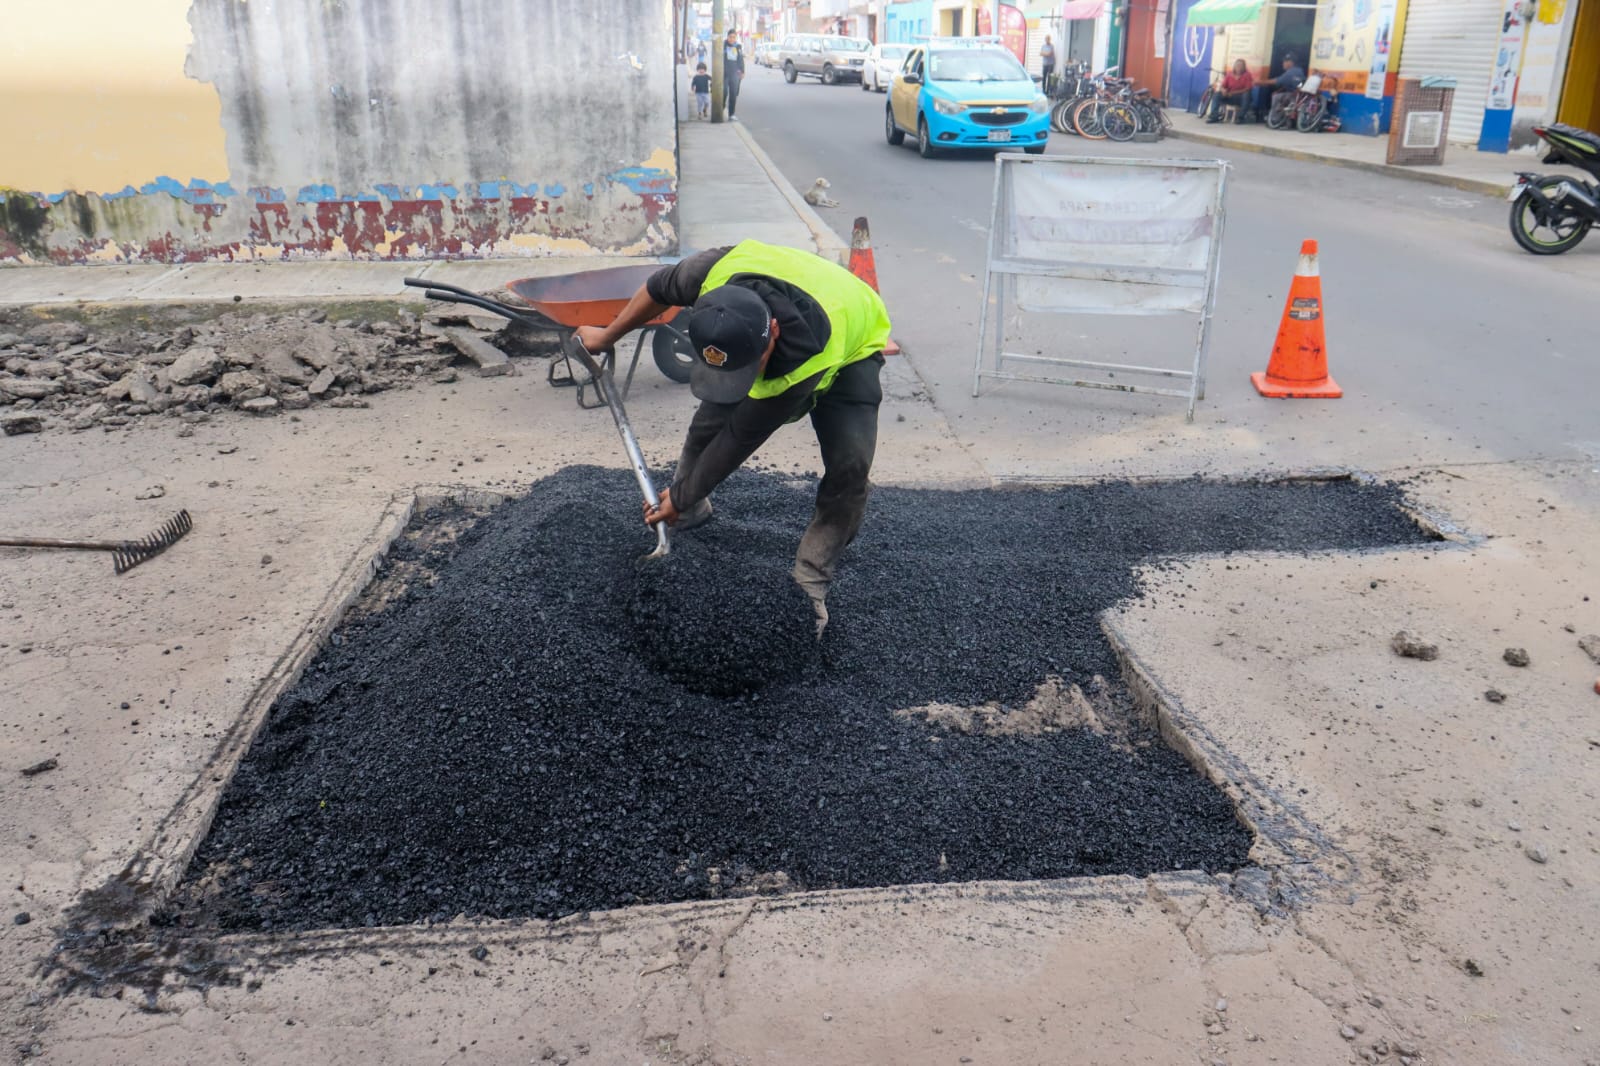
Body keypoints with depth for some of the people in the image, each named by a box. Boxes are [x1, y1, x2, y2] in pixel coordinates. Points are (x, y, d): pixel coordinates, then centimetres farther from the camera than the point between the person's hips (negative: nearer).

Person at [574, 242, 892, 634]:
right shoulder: (714, 274, -38)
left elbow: (740, 439, -31)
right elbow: (660, 288, -12)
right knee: (708, 420, -8)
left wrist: (681, 500, -18)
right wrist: (607, 336, 1)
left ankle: (810, 584, -6)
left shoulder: (805, 365, -46)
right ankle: (690, 515, 19)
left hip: (849, 346, -5)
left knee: (849, 464, -22)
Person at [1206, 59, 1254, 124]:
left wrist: (1234, 92, -24)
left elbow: (1247, 89, -14)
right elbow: (1222, 86, 3)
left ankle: (1240, 117, -28)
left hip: (1241, 98, -2)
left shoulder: (1247, 75, -5)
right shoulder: (1229, 74, 4)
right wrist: (1223, 90, -23)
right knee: (1216, 94, -21)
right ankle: (1214, 116, -27)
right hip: (1229, 97, 2)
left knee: (1246, 95, -36)